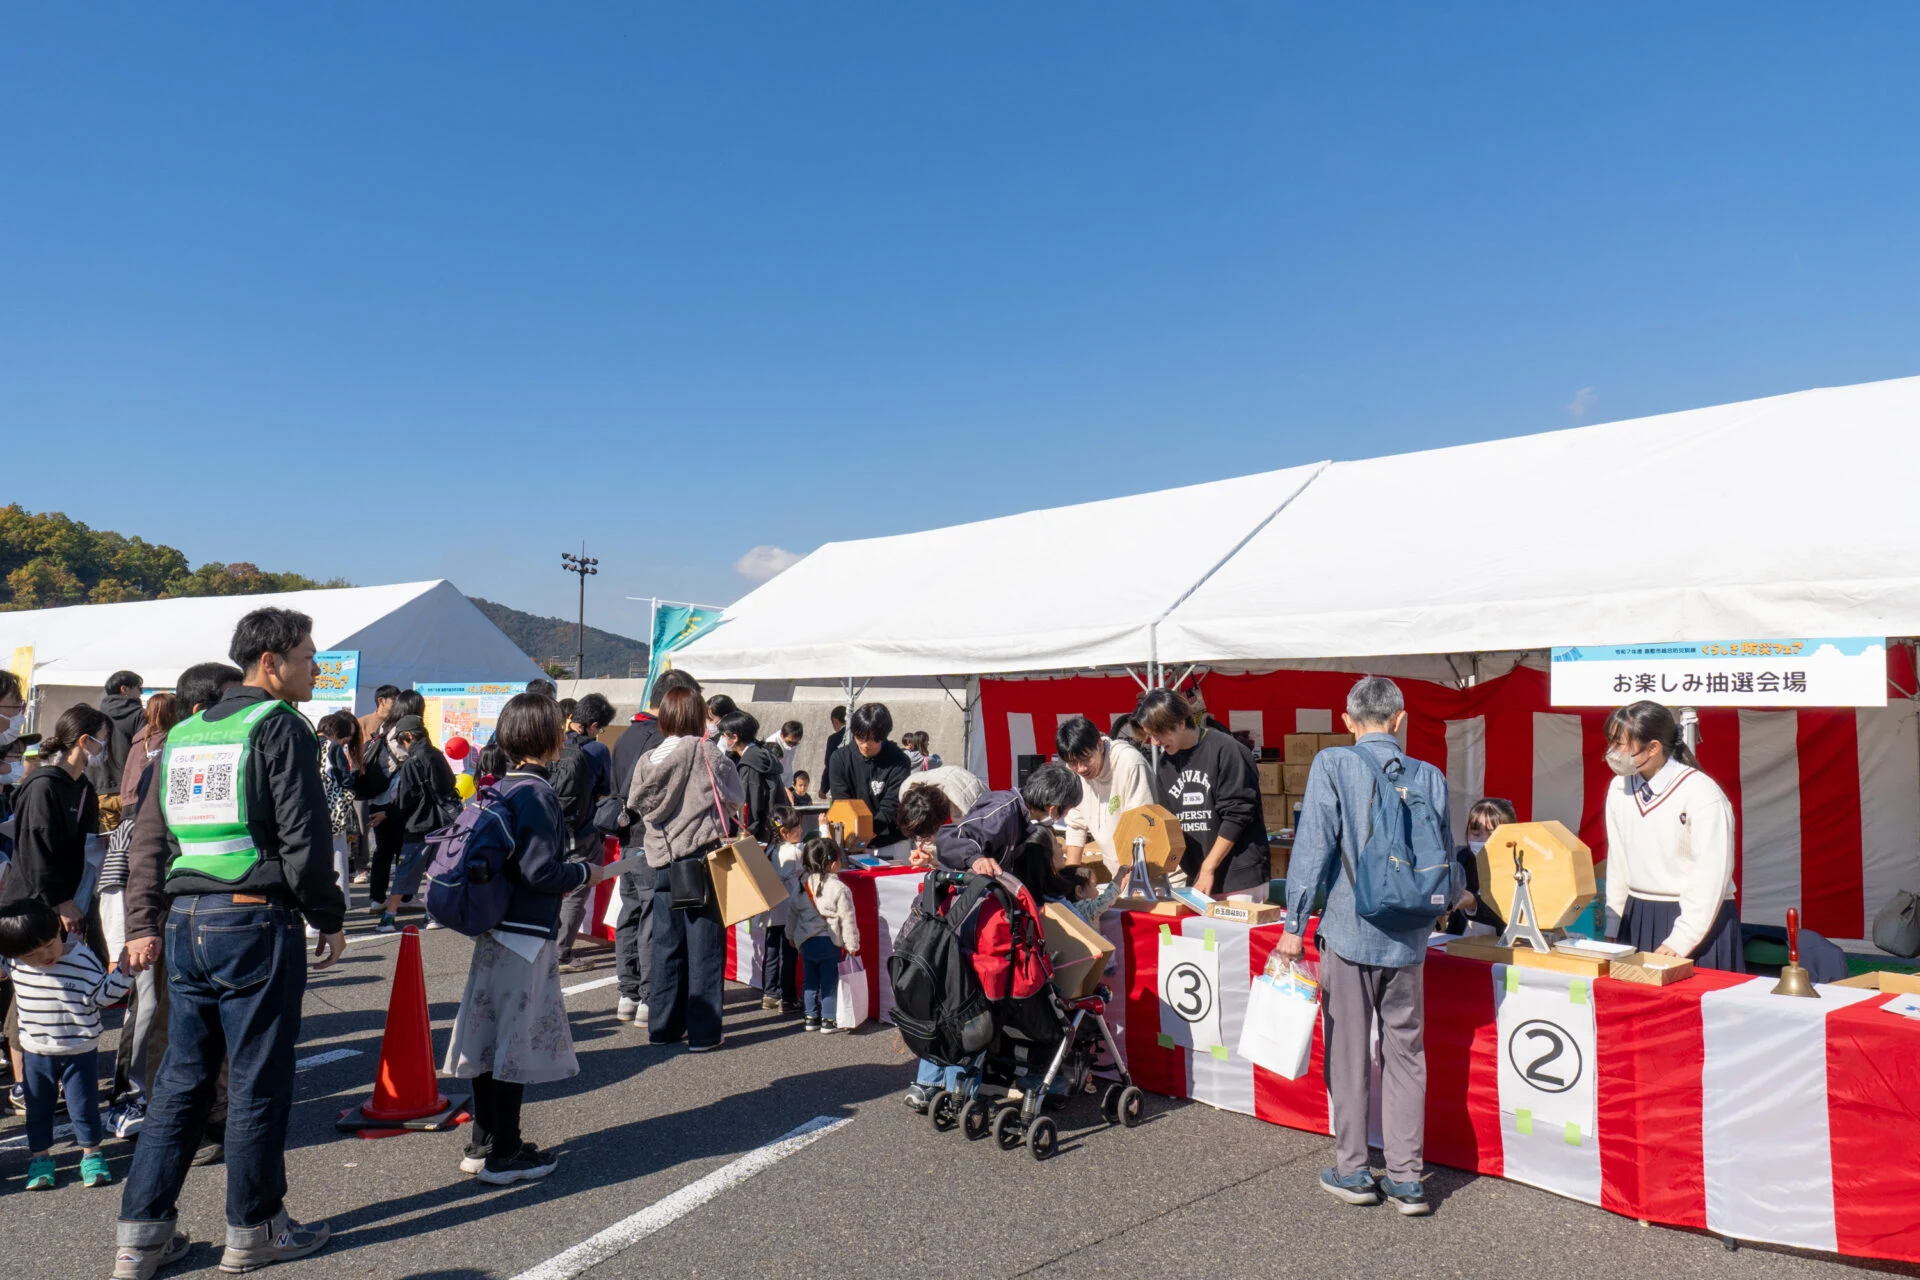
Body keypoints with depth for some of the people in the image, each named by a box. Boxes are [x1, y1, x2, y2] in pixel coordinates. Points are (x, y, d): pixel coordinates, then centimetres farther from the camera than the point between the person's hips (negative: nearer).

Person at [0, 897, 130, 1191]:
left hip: (81, 1051, -3)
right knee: (38, 1108, 16)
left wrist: (124, 972, -25)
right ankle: (40, 1157, 31)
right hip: (36, 1052, 3)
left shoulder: (82, 959, -18)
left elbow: (102, 995, -13)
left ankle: (90, 1153, 22)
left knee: (84, 1105, 7)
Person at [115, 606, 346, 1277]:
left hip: (186, 919, 8)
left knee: (180, 1077, 15)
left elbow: (152, 831, 16)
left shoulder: (184, 732, 15)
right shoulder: (280, 725, -9)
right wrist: (330, 918, -5)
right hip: (256, 920, -8)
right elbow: (303, 835, -14)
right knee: (259, 1082, 4)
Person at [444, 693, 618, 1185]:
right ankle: (504, 1155, 9)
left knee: (491, 1036, 14)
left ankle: (483, 1144, 25)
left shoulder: (500, 788, 10)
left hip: (497, 926, 9)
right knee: (517, 1039, 0)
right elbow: (540, 870, -22)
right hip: (527, 932, -9)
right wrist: (585, 873, -6)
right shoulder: (538, 793, -17)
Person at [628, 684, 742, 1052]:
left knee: (666, 946, 13)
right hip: (703, 860, -5)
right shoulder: (705, 752, -10)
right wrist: (723, 816, 18)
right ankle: (702, 1032, 4)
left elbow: (637, 805, 8)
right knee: (705, 947, 1)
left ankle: (663, 1026, 20)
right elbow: (735, 798, -1)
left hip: (663, 865, 5)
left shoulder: (647, 760, 2)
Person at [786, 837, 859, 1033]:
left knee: (810, 980, 15)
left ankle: (810, 1017, 22)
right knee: (830, 981, 3)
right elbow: (847, 920, -12)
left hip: (806, 941, 6)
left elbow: (792, 912, 12)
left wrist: (792, 935, 24)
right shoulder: (839, 889, -14)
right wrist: (852, 945, -3)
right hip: (830, 943, -5)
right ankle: (829, 1020, 7)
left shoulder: (802, 886, 4)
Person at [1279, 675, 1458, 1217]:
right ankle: (1405, 1178, 17)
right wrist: (1456, 898, 34)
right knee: (1405, 1054, 12)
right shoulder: (1430, 777, 3)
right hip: (1407, 937, 3)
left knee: (1349, 1054, 9)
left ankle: (1353, 1172, 19)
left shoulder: (1331, 766, -8)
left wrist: (1294, 924, -7)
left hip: (1349, 930, -3)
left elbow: (1313, 847, -13)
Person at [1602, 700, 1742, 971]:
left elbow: (1711, 879, -14)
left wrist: (1680, 941, -16)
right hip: (1637, 921, 5)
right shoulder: (1620, 789, 4)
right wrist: (1612, 929, 9)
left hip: (1699, 920, -5)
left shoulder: (1702, 794, -14)